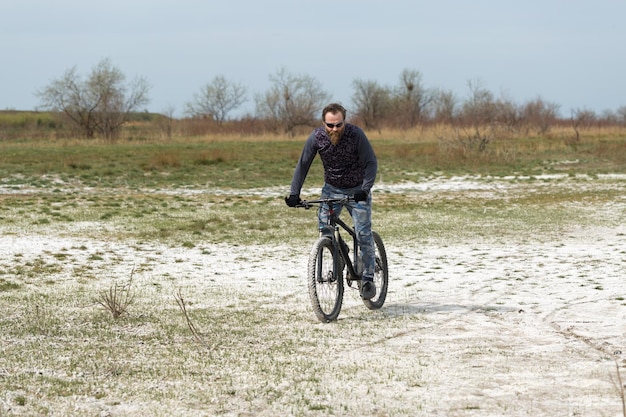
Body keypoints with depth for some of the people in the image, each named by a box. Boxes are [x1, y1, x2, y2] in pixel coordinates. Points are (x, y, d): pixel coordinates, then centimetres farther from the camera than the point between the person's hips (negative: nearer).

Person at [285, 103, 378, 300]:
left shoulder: (356, 134, -22)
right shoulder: (316, 137, -15)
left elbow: (371, 163, -18)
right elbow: (303, 164, -6)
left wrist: (365, 189, -32)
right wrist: (294, 193, -15)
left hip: (357, 190, -3)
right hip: (331, 189, 3)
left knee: (363, 234, -11)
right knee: (324, 228, -12)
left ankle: (368, 278, -1)